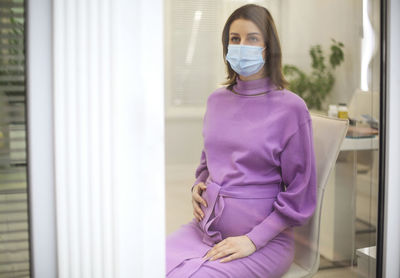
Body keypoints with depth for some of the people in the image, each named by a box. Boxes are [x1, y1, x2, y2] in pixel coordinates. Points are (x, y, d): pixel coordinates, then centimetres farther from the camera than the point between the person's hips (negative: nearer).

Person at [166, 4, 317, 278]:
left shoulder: (290, 108, -8)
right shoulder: (217, 100, 8)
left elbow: (300, 196, -6)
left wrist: (253, 240, -12)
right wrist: (197, 186, 3)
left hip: (264, 239, -4)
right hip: (204, 228, 5)